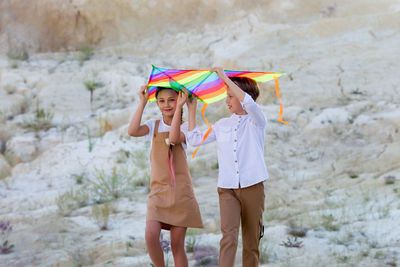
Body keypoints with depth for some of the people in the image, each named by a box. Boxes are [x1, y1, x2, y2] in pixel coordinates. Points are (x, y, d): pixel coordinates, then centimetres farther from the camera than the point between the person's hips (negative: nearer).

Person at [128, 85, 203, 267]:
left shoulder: (185, 127, 5)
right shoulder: (154, 126, 11)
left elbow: (174, 138, -19)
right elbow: (133, 131, -9)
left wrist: (179, 107, -18)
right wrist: (142, 103, -8)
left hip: (180, 191, -1)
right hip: (158, 190, 2)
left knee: (177, 244, -1)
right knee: (151, 236, -20)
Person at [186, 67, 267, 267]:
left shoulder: (256, 121, 1)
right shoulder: (222, 125, 15)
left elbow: (248, 102, -21)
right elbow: (195, 140, 18)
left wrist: (225, 77, -17)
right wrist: (192, 109, 17)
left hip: (252, 188, -2)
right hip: (227, 188, 2)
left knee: (251, 241, 5)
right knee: (229, 235, -15)